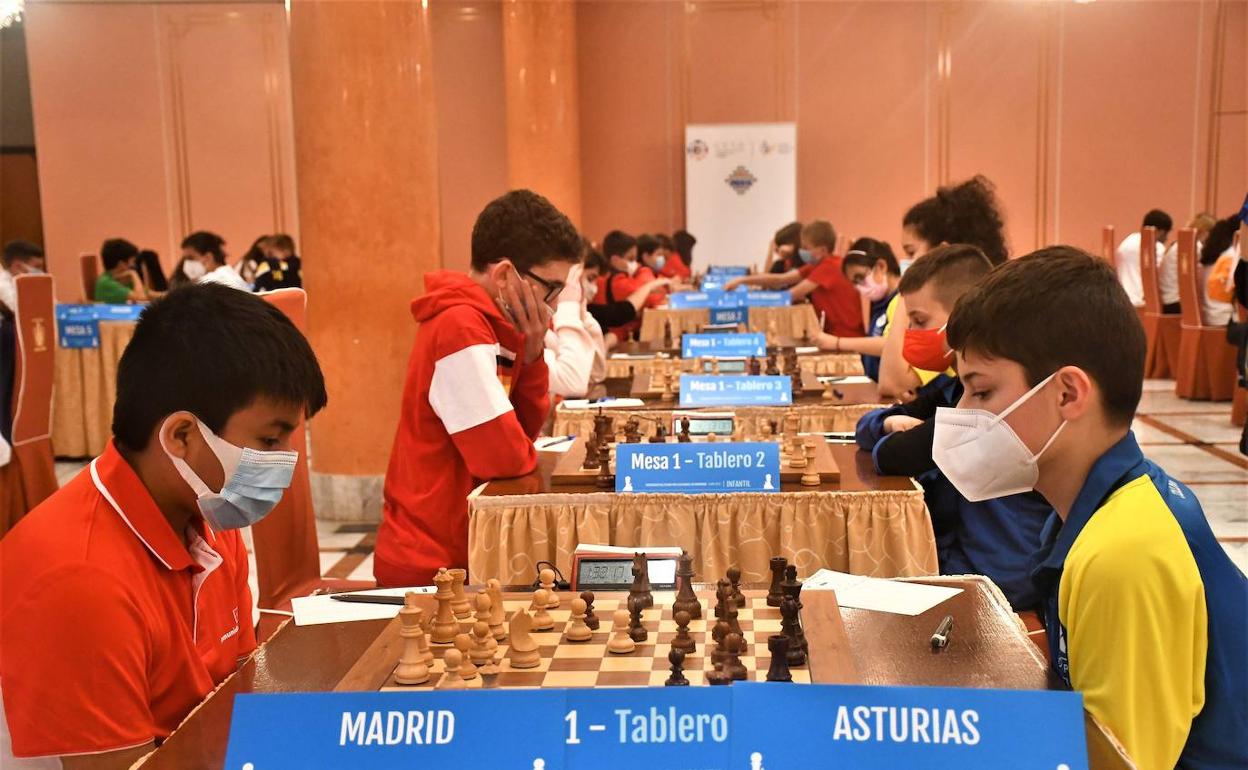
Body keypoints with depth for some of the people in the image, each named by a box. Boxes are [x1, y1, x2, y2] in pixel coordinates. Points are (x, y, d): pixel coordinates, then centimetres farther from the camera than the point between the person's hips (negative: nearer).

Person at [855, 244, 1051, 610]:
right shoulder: (955, 385, 8)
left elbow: (892, 457, -26)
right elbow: (867, 425, 13)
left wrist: (894, 439, -4)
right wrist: (892, 423, -9)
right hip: (953, 549, 8)